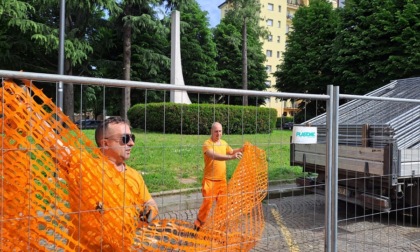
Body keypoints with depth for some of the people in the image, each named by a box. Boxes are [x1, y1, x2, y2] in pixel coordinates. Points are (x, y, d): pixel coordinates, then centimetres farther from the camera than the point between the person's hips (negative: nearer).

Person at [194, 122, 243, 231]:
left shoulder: (224, 143, 8)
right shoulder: (207, 144, -15)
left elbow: (231, 152, 26)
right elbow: (214, 156, -33)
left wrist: (241, 149, 8)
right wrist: (231, 157, -44)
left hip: (222, 180, 7)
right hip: (210, 180, -6)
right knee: (207, 202, -5)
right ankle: (198, 225, 14)